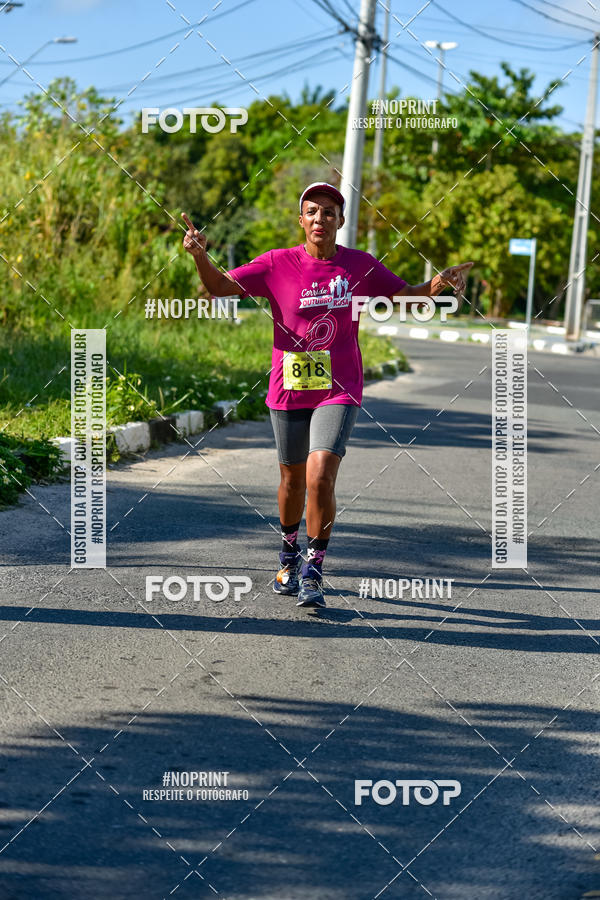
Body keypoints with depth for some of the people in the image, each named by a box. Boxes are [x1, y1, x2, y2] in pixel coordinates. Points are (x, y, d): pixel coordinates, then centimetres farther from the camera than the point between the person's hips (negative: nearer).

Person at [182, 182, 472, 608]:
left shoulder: (361, 266, -1)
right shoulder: (278, 264, -4)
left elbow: (407, 294, 11)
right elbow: (221, 287, -6)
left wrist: (439, 283, -9)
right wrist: (200, 255, -25)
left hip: (338, 392, -1)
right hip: (288, 392, 1)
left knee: (320, 478, -18)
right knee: (293, 480, 15)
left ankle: (313, 571, -5)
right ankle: (290, 554, 41)